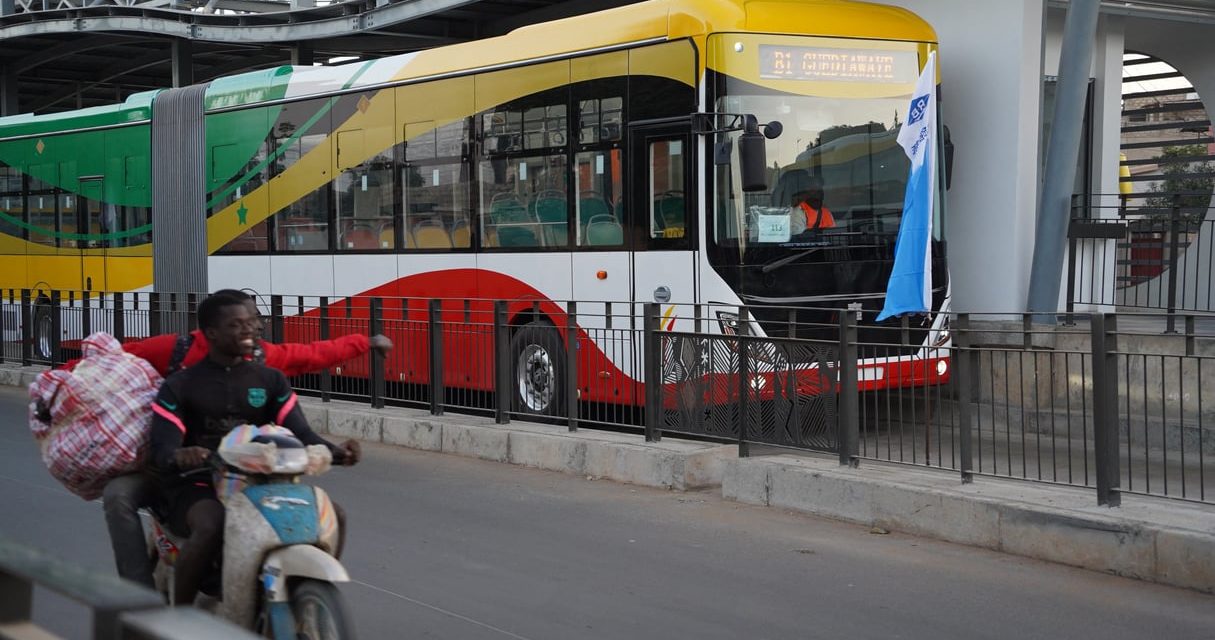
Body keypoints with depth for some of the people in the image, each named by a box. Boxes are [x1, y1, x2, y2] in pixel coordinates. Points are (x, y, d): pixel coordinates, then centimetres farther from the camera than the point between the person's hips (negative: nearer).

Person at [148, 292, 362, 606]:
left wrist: (334, 451, -24)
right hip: (196, 488, -4)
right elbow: (160, 448, -10)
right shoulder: (179, 386, 1)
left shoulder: (270, 379, 10)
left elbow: (299, 432, -1)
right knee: (212, 526, -38)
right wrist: (179, 456, -37)